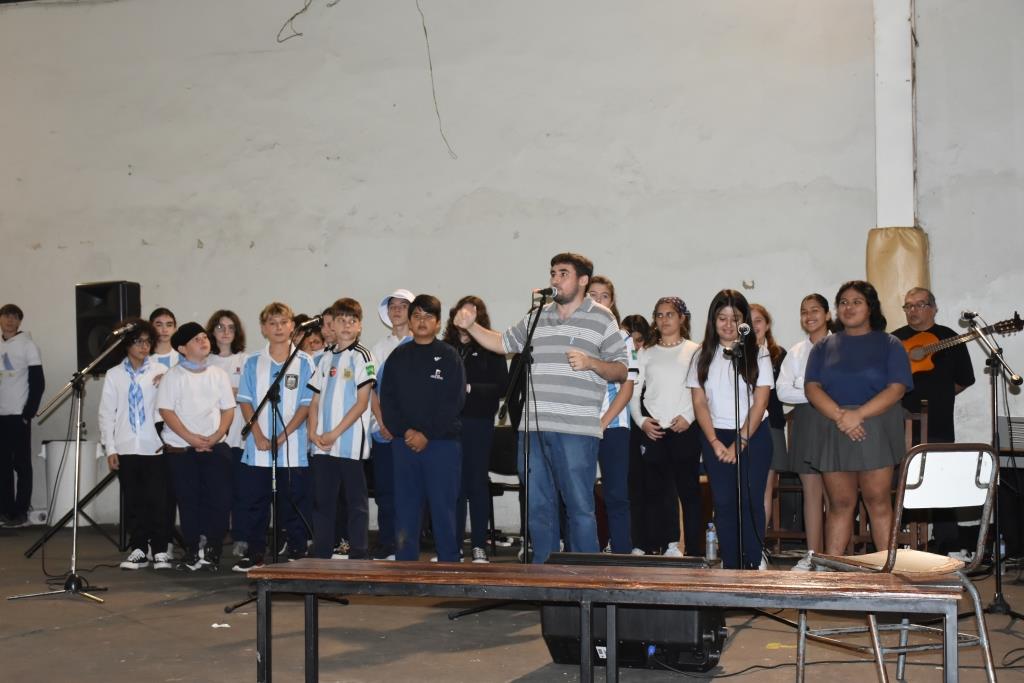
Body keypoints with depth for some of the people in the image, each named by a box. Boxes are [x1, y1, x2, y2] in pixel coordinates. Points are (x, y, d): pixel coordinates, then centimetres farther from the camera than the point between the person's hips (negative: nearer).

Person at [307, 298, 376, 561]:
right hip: (322, 445, 6)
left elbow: (362, 403, -9)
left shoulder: (362, 356, -3)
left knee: (356, 501, 1)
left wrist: (334, 433, -12)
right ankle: (321, 557, 16)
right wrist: (313, 433, 0)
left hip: (350, 443, -6)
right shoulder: (327, 358, 14)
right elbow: (316, 401, 16)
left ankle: (358, 557, 6)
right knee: (322, 501, 9)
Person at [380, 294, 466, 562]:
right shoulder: (397, 357, 11)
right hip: (404, 443, 3)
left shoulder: (449, 357, 2)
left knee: (443, 508, -1)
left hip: (442, 443, -3)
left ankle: (449, 565, 6)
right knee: (405, 509, 5)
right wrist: (405, 431, -9)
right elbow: (387, 399, 6)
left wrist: (427, 435, -12)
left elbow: (454, 402, -6)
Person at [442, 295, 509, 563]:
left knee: (477, 482, 3)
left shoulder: (490, 350, 1)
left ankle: (479, 545, 9)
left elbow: (501, 387, -5)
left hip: (478, 423, -2)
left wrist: (469, 388, -13)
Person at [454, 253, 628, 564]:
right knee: (538, 506, 10)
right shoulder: (536, 317, 17)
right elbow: (502, 343, 26)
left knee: (579, 507, -3)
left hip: (576, 430, -5)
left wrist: (591, 363, -14)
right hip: (534, 428, 5)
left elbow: (621, 370, 3)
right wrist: (471, 326, 13)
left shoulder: (601, 319, 4)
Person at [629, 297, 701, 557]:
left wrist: (688, 417, -12)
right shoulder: (646, 353, 13)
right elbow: (633, 392, 9)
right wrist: (641, 421, -3)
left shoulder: (695, 351, 5)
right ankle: (667, 546, 10)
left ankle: (694, 550, 3)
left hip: (686, 430, -3)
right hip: (653, 431, 3)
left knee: (689, 489, -1)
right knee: (656, 491, 4)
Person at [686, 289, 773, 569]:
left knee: (750, 502, -5)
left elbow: (760, 402, -5)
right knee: (723, 504, 1)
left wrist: (740, 443, -11)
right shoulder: (703, 356, 7)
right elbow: (699, 402, 4)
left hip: (753, 436, -2)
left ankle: (751, 567, 0)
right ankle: (730, 567, 5)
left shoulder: (757, 354, 0)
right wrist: (715, 442, -7)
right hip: (715, 437, 2)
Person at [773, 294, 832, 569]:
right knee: (811, 491, 5)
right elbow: (783, 391, 3)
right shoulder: (796, 352, 14)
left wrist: (802, 390, -12)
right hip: (806, 422, 4)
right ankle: (813, 554, 8)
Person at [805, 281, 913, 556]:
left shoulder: (889, 344, 6)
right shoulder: (824, 346, 14)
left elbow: (897, 388, -6)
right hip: (833, 432, 2)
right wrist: (840, 416, -14)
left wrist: (858, 414, -17)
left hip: (876, 431, -2)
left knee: (878, 501, -3)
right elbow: (811, 387, 3)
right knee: (839, 503, 4)